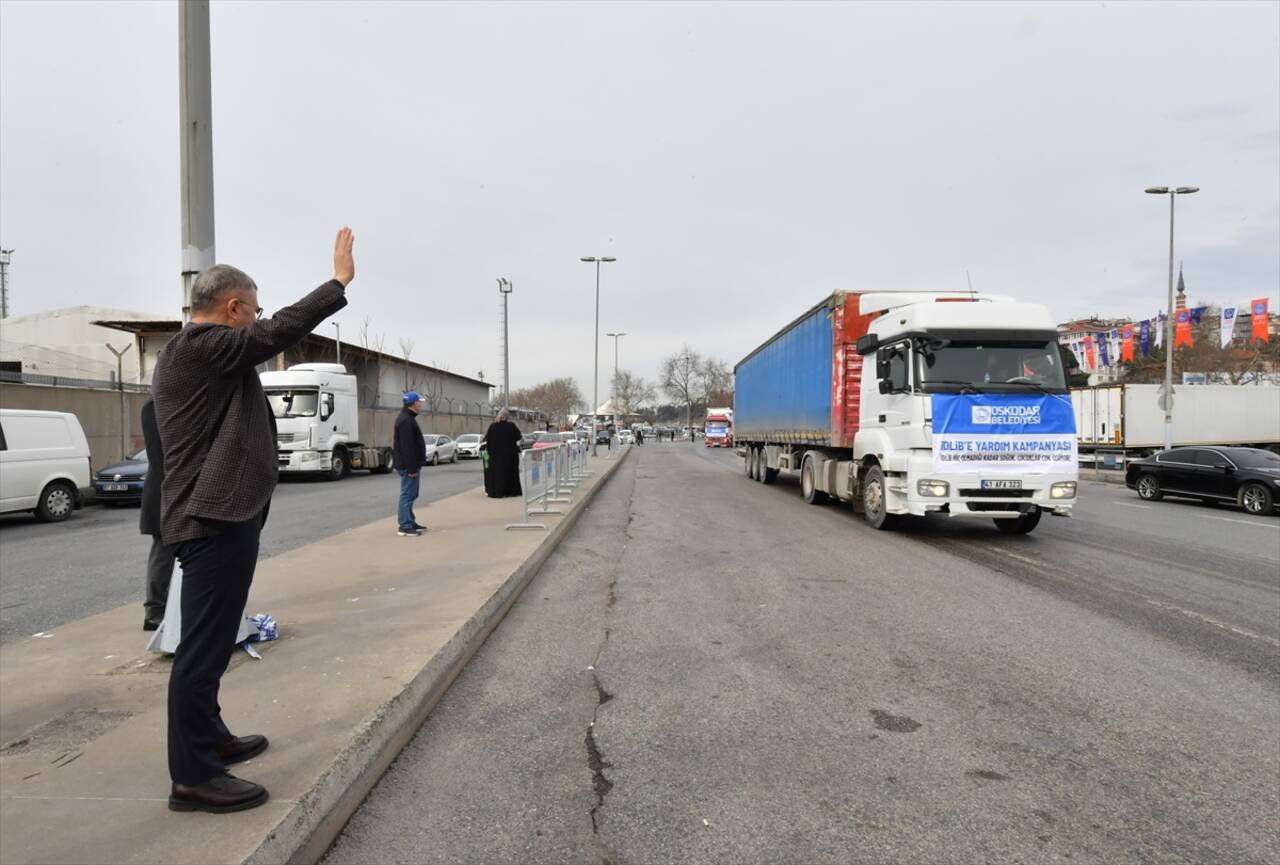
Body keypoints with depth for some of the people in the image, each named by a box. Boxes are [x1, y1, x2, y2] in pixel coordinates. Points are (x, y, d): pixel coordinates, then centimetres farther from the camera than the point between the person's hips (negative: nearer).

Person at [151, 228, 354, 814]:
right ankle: (192, 778, 1)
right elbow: (280, 330, -21)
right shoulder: (202, 345, -14)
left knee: (207, 643, 19)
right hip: (215, 519, -11)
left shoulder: (190, 354, 19)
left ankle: (210, 740, 33)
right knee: (204, 647, -6)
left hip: (213, 516, 11)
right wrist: (340, 282, -15)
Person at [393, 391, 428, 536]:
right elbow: (407, 447, -25)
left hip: (411, 464, 11)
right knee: (407, 495, -7)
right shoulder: (405, 420, -20)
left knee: (410, 494, 16)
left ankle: (410, 522, 24)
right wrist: (412, 468, -25)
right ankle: (405, 527, -3)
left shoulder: (407, 418, 15)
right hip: (408, 465, -11)